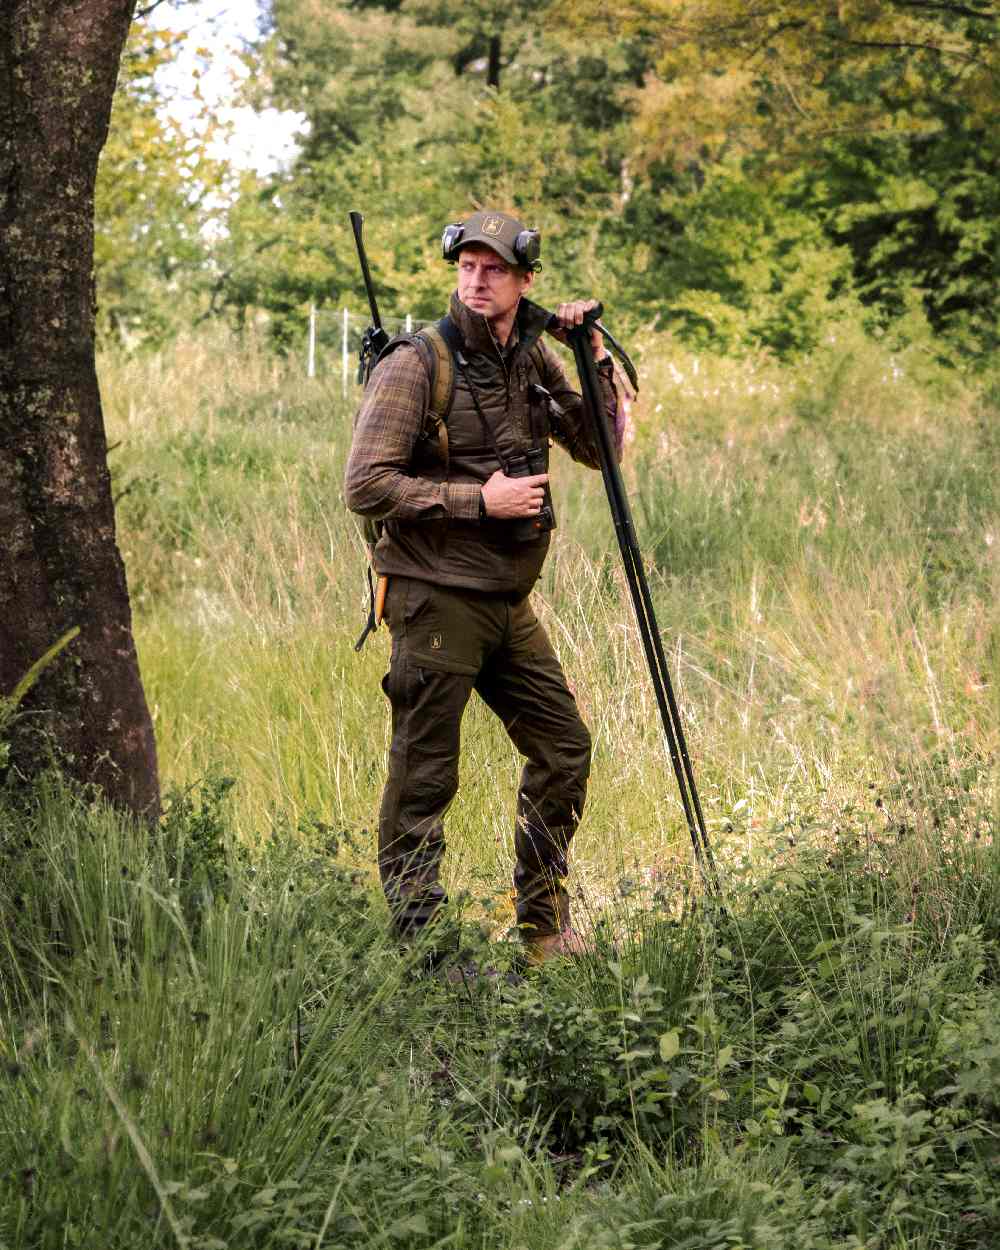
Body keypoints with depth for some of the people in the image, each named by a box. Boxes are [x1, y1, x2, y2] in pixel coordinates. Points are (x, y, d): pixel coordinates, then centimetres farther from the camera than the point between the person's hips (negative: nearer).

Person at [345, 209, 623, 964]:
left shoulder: (533, 361, 9)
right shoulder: (415, 367, -12)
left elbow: (599, 450, 16)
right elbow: (367, 486, -17)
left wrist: (596, 362, 2)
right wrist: (478, 499, -18)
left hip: (509, 601, 7)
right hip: (436, 598, -7)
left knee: (564, 749, 13)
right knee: (424, 780, -2)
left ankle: (543, 924, 26)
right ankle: (417, 943, 5)